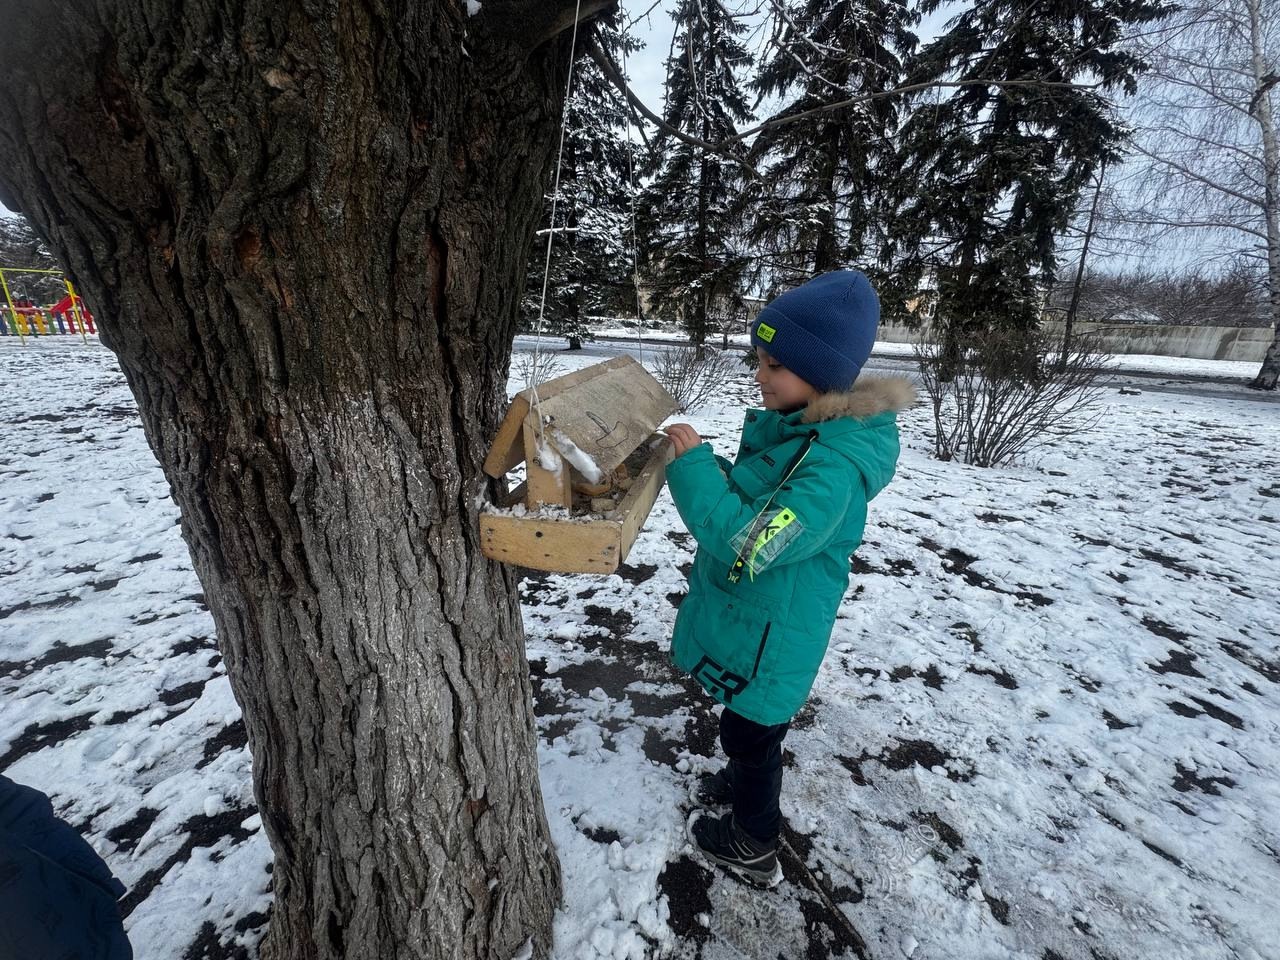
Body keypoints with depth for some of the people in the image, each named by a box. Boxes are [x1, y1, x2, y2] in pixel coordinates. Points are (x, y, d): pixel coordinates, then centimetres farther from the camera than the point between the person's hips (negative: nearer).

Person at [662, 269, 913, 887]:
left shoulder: (835, 465, -32)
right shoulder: (792, 425, -3)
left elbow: (746, 545, -35)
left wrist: (693, 464, -30)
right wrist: (702, 468, -4)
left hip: (772, 632, -8)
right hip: (751, 614, 8)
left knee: (747, 733, 16)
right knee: (748, 727, 31)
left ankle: (753, 847, 43)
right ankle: (747, 783, 59)